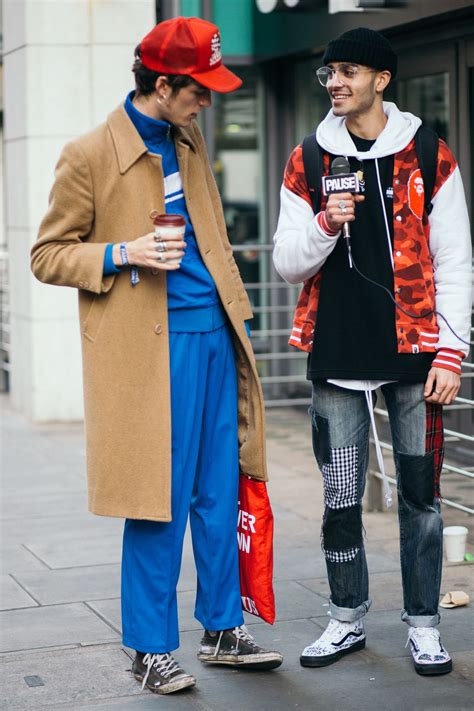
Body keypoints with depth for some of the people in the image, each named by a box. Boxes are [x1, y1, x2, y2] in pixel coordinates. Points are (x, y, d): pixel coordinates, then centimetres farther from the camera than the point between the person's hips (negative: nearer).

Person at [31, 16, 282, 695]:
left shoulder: (189, 142, 13)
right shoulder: (88, 156, -8)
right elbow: (47, 256, -3)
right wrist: (122, 254, -17)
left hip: (211, 335, 7)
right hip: (150, 350, -6)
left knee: (219, 493, 11)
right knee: (161, 500, -2)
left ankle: (223, 629, 24)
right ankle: (152, 648, 12)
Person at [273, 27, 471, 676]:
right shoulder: (308, 164, 7)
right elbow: (287, 263, 7)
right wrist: (324, 225, -13)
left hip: (414, 354, -1)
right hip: (338, 356, 2)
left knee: (420, 494, 4)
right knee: (340, 499, 6)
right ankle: (348, 619, 22)